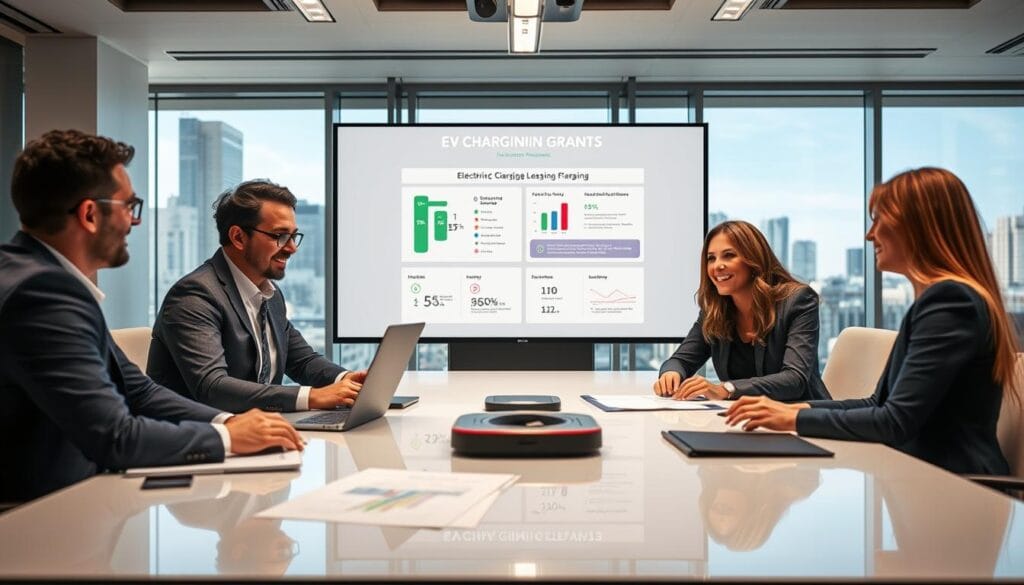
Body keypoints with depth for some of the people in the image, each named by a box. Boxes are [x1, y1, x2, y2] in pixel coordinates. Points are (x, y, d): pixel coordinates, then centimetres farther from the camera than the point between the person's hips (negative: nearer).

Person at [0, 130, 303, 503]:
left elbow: (137, 391, 7)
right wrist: (226, 438, -12)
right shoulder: (43, 289, -22)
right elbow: (113, 437, -24)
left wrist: (227, 421, -6)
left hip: (68, 492, 8)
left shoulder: (50, 278, 5)